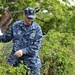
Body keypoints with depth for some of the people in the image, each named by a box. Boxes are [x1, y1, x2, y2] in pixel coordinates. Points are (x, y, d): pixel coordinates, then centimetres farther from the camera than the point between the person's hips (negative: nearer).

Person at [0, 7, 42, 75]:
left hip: (32, 60, -1)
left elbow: (36, 46, -10)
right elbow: (7, 37, 13)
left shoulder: (37, 28, -5)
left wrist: (23, 51, -21)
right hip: (16, 58, 2)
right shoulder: (15, 25, 2)